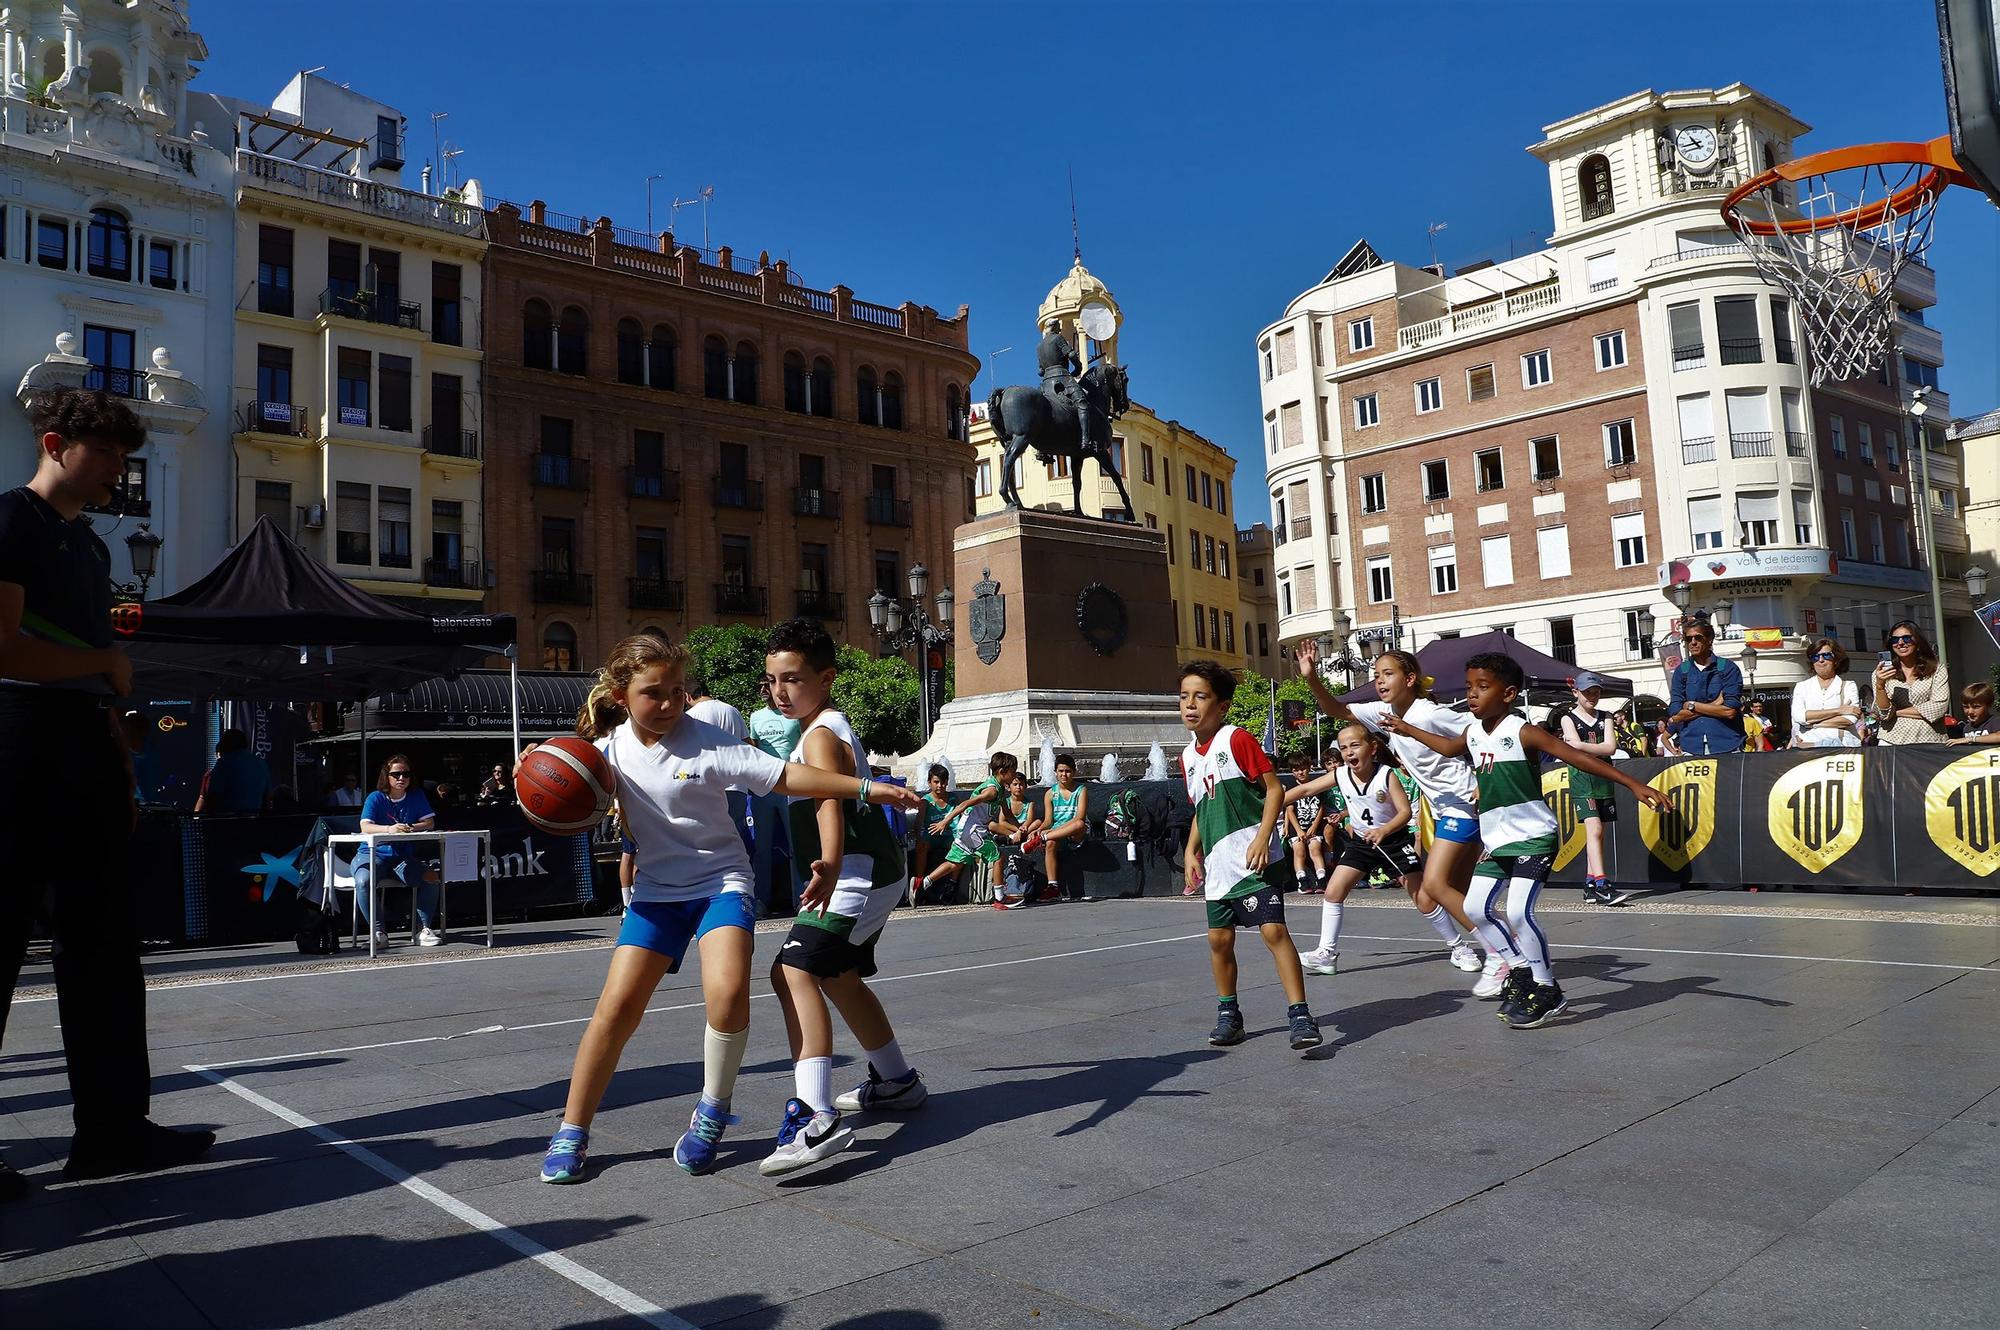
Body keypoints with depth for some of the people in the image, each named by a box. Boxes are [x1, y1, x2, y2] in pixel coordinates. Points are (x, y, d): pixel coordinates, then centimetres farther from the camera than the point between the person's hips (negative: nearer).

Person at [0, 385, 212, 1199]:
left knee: (103, 940, 8)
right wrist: (106, 663, -5)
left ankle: (112, 1126, 15)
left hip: (84, 756, 9)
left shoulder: (89, 546, 20)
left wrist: (119, 768, 17)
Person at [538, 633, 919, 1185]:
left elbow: (784, 776, -16)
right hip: (657, 890, 3)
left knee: (727, 993, -25)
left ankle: (712, 1113, 0)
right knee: (617, 1006, -6)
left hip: (721, 881, -3)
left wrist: (865, 788, -20)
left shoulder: (706, 741, -14)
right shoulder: (608, 750, -2)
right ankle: (571, 1134, 12)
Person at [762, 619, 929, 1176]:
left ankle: (816, 1118, -35)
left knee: (794, 971, -25)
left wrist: (830, 867, -51)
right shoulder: (827, 727, 15)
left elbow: (830, 802, -36)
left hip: (858, 874, -11)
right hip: (868, 876, 11)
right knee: (839, 979, 26)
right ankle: (897, 1080, 42)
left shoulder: (820, 736, -16)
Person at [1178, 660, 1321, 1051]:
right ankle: (1228, 1015, 26)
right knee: (1219, 938, 10)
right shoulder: (1188, 755, 13)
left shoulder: (1236, 739, -8)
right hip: (1217, 864, 7)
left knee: (1274, 930, -12)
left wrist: (1262, 838, -19)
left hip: (1252, 857, -7)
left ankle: (1300, 1016, -8)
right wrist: (1191, 851, 13)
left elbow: (1274, 788, -11)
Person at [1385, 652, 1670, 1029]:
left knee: (1519, 912, -17)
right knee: (1475, 908, 9)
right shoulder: (1472, 735, 5)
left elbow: (1579, 758, -22)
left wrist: (1634, 786, -28)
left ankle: (1548, 991, 0)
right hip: (1497, 841, 8)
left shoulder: (1523, 732, -16)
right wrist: (1407, 730, 34)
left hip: (1533, 837, -8)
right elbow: (1449, 747, 29)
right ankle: (1519, 976, 24)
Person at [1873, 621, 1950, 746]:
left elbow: (1939, 707, -3)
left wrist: (1897, 712, -3)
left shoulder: (1937, 670, 8)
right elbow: (1883, 714, 0)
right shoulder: (1882, 673, 6)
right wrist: (1880, 685, -15)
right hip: (1893, 740, 0)